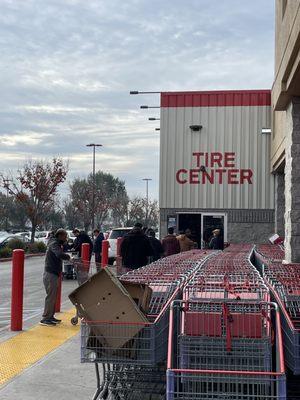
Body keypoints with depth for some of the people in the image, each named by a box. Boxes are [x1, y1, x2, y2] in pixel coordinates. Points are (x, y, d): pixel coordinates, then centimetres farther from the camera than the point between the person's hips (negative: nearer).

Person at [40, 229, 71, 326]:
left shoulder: (57, 244, 19)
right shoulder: (54, 244, -15)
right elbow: (60, 254, -33)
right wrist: (69, 257, -26)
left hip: (54, 274, 10)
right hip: (50, 274, -10)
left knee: (53, 296, 16)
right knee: (50, 296, -8)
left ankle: (50, 316, 24)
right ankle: (45, 319, -4)